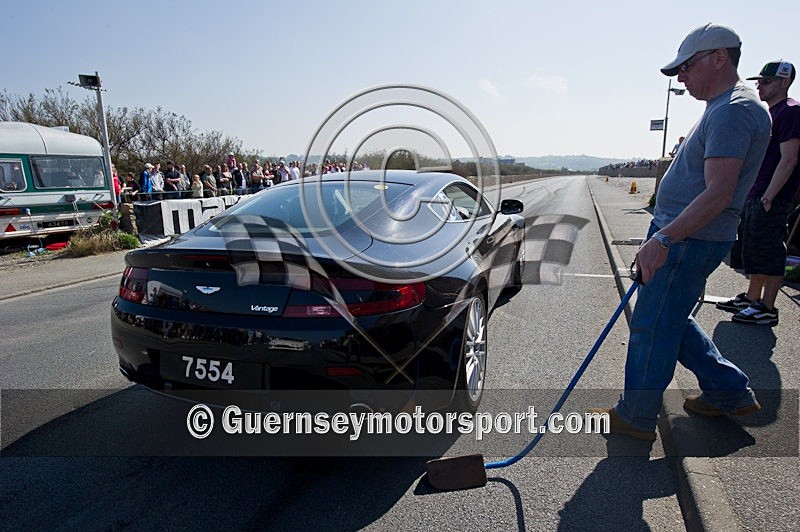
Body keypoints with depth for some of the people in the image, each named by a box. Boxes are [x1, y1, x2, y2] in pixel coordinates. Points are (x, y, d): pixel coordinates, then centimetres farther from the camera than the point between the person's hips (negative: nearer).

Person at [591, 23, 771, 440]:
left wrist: (663, 239, -30)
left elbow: (718, 194, -26)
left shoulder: (733, 110, -16)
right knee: (670, 320, 19)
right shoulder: (726, 107, 18)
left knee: (652, 326, -1)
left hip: (690, 240, -11)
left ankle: (636, 416, 14)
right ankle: (730, 391, 32)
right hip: (682, 235, 11)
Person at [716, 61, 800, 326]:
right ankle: (751, 298, 26)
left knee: (769, 252, -5)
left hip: (772, 198, -10)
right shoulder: (768, 113, 18)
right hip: (753, 195, 10)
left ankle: (767, 309, 2)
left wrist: (768, 197, -22)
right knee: (753, 249, 15)